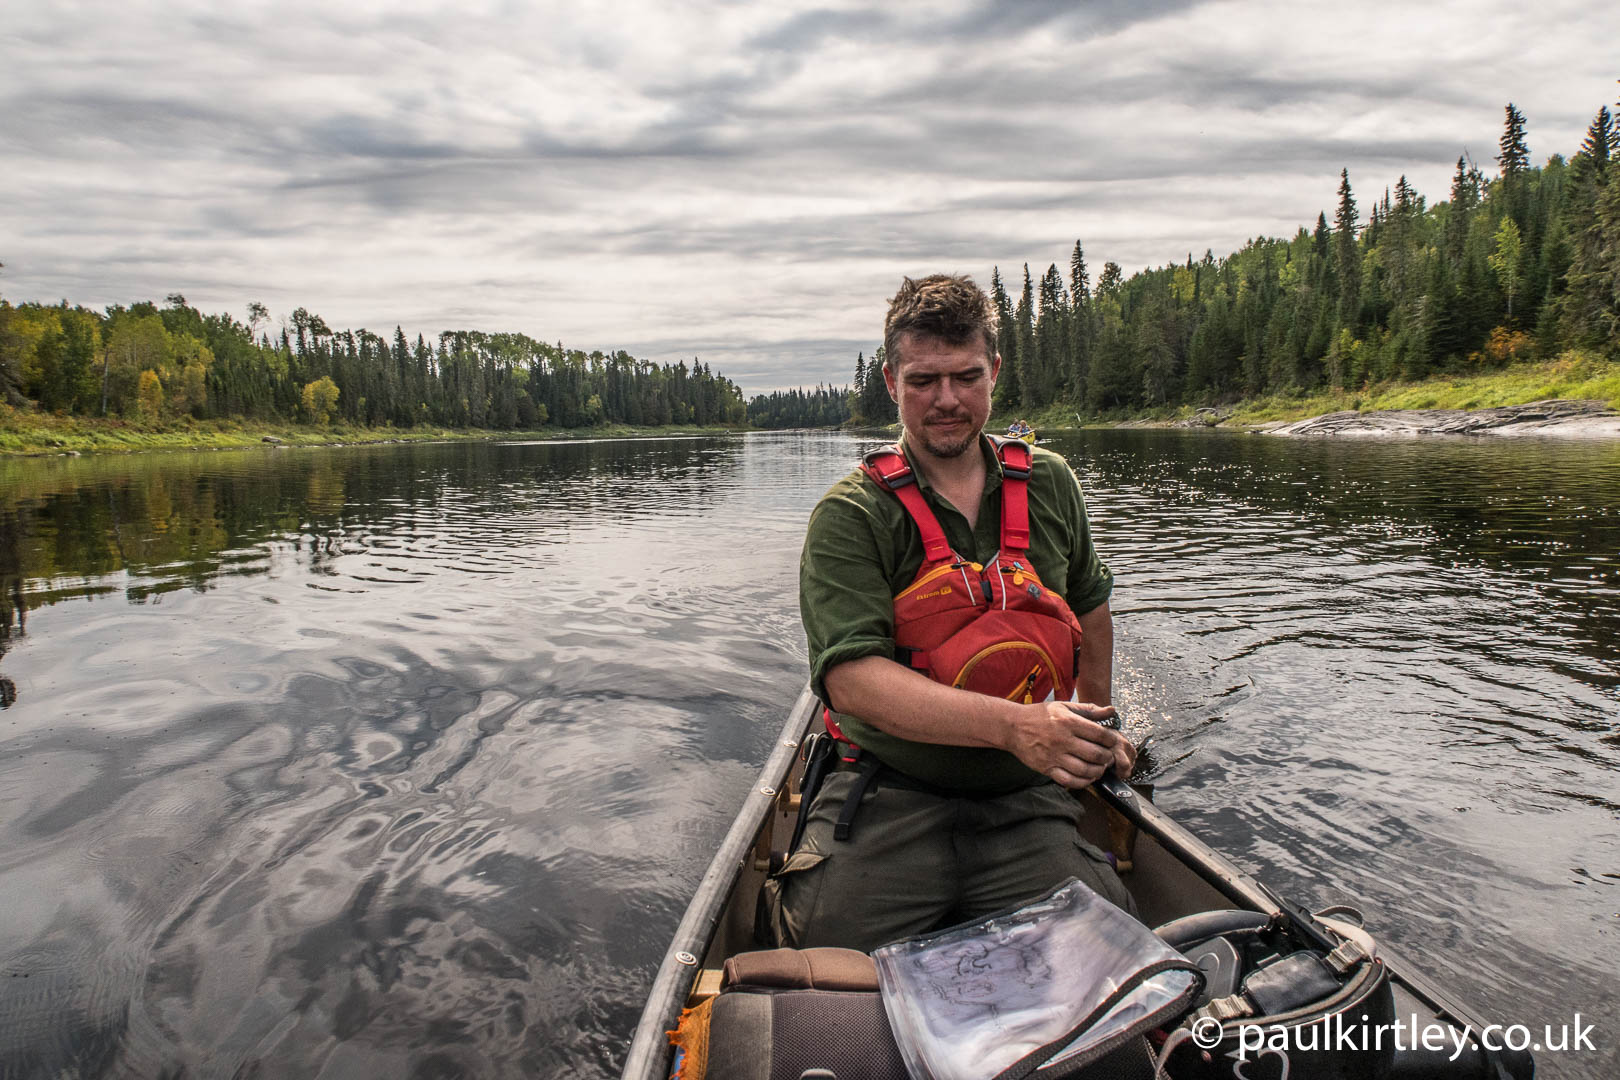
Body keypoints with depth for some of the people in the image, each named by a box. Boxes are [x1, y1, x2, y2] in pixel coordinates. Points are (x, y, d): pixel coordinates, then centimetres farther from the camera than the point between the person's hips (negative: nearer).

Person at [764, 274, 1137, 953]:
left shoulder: (1049, 485, 8)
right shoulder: (851, 516, -7)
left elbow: (1089, 605, 27)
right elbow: (851, 678, -21)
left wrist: (1095, 724, 32)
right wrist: (1014, 725, -31)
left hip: (1023, 807, 4)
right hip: (888, 802, -3)